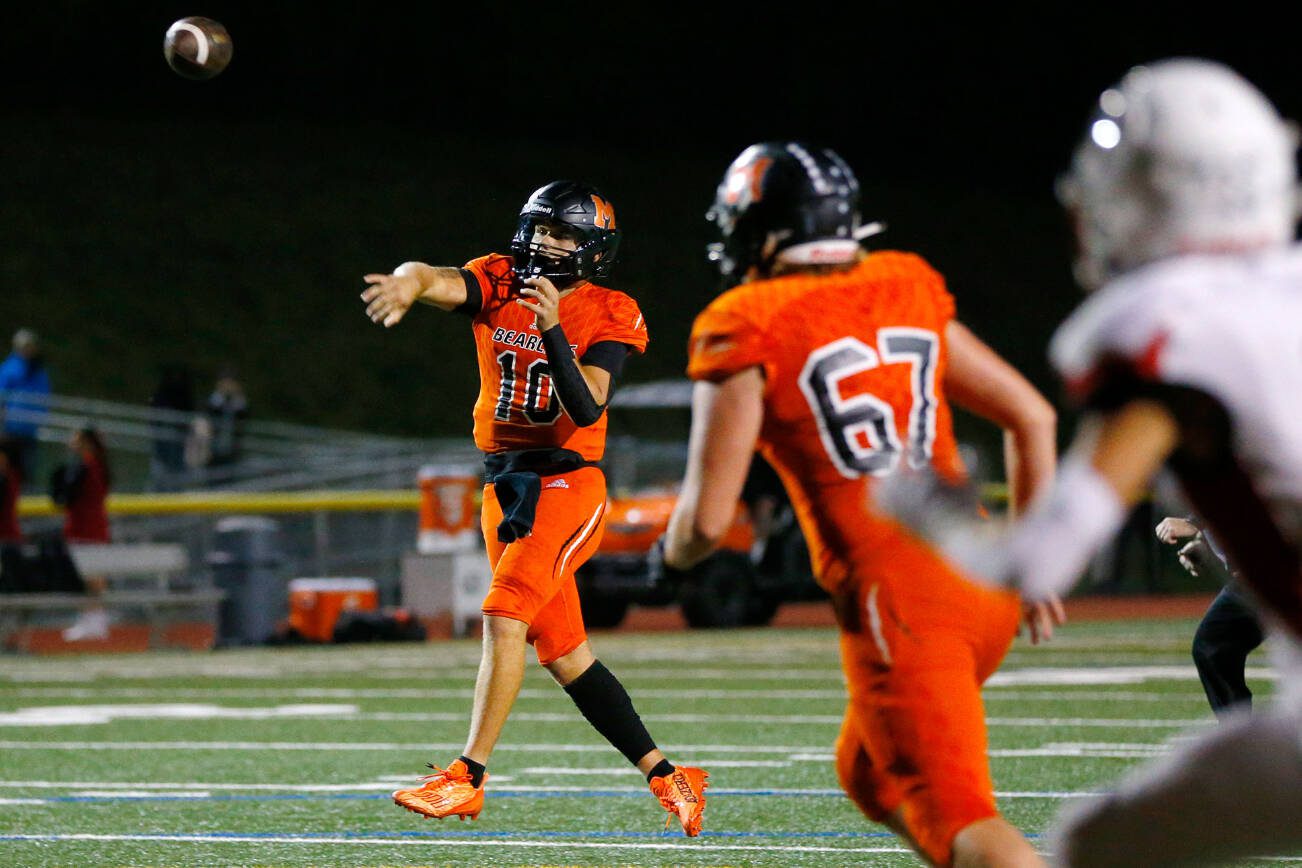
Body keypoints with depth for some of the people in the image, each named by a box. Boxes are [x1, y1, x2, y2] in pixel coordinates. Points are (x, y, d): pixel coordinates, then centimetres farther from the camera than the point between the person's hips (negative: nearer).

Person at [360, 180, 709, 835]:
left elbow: (587, 408, -19)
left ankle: (467, 779, -20)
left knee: (504, 616, -21)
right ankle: (664, 776, 19)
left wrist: (553, 329, -30)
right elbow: (439, 280, -21)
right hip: (506, 483, 5)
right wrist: (409, 282, -45)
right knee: (564, 654, 9)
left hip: (567, 484, -5)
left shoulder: (608, 316, -5)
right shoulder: (499, 285, 2)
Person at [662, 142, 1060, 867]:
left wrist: (677, 549, 18)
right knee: (870, 772, 25)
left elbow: (707, 520, -5)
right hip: (982, 581, 7)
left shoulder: (748, 329, -3)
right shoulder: (907, 292, 14)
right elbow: (1031, 415, 18)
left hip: (895, 599, -7)